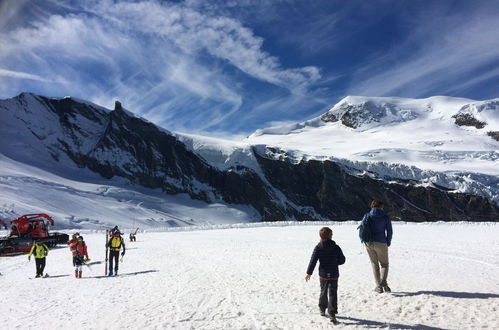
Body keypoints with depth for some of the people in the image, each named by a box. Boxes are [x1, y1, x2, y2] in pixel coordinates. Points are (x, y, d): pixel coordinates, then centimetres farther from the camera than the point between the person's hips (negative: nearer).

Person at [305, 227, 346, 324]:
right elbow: (342, 260, 0)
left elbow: (313, 261, -5)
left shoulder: (318, 248, -6)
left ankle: (322, 309, 32)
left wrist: (309, 273, 1)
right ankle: (332, 314, -9)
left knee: (323, 292, 19)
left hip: (323, 275, 1)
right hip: (334, 275, -1)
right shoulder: (336, 248, -6)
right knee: (333, 294, 0)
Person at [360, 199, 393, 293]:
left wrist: (365, 241, 12)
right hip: (381, 243, -2)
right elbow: (389, 231, 0)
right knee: (384, 264, 12)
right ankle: (383, 282, -11)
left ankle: (378, 286, 11)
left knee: (374, 264, 14)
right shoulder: (385, 217, -2)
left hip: (369, 244, 2)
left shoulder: (367, 216, 2)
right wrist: (388, 243, 12)